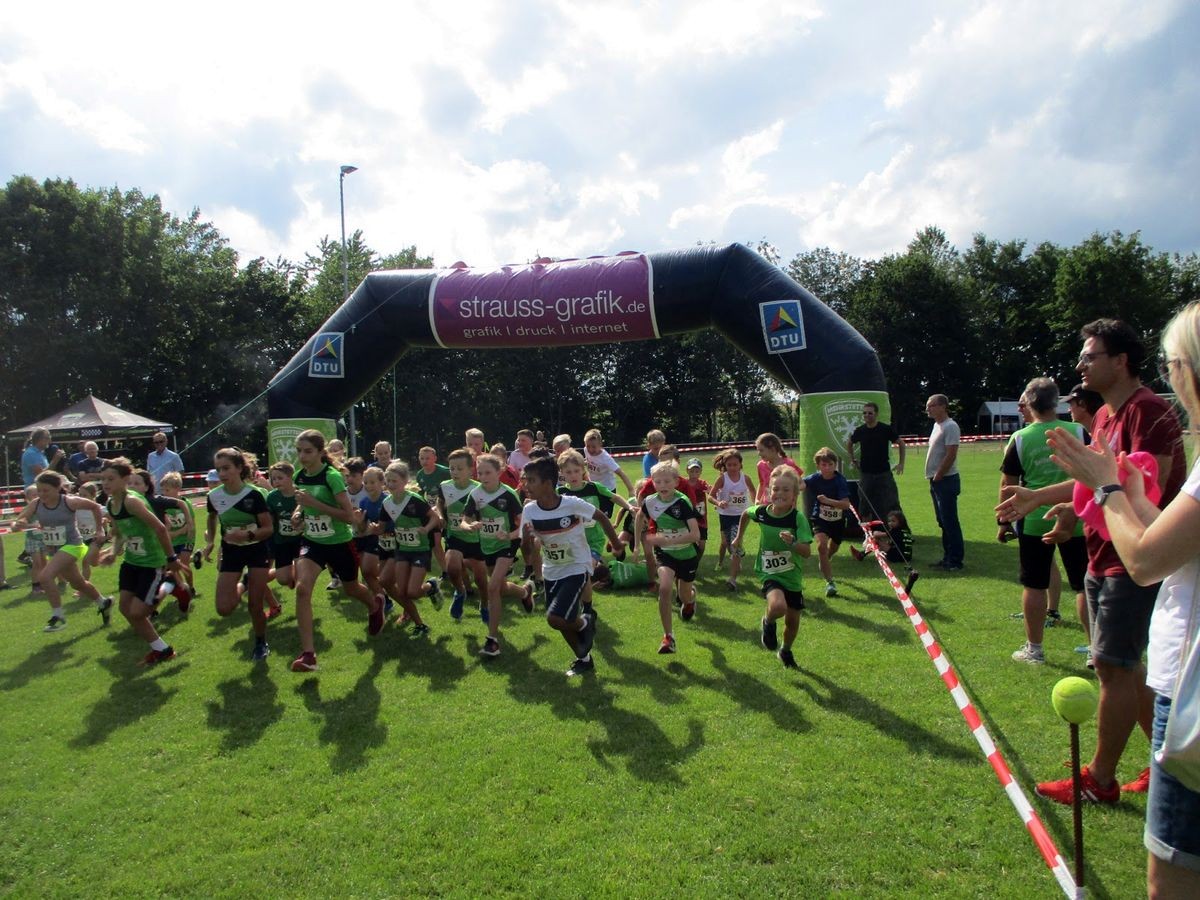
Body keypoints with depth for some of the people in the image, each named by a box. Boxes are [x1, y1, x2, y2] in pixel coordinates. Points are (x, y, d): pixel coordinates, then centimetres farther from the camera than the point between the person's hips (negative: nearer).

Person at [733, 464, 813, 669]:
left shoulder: (798, 518, -18)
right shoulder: (761, 512, -12)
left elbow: (807, 552, -21)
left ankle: (786, 651, 45)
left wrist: (792, 542, -39)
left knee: (792, 620, 14)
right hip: (770, 573, -1)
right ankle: (768, 623, 6)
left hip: (792, 575, 1)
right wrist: (740, 537, 19)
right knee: (778, 607, -30)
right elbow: (745, 514, 13)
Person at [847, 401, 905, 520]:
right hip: (865, 473, 2)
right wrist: (852, 459, 13)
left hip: (884, 472, -2)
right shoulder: (860, 430, 2)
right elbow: (849, 443, 21)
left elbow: (900, 443, 4)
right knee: (866, 504, 6)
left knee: (891, 504, -3)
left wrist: (901, 463, -1)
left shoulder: (886, 429, -6)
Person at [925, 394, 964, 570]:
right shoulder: (937, 425, 16)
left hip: (946, 480, -10)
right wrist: (933, 478, 13)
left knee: (950, 522, -5)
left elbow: (951, 455, -20)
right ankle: (948, 557, 21)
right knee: (943, 522, 14)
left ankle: (956, 560, 0)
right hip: (936, 481, 10)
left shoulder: (950, 426, -14)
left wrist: (938, 476, -16)